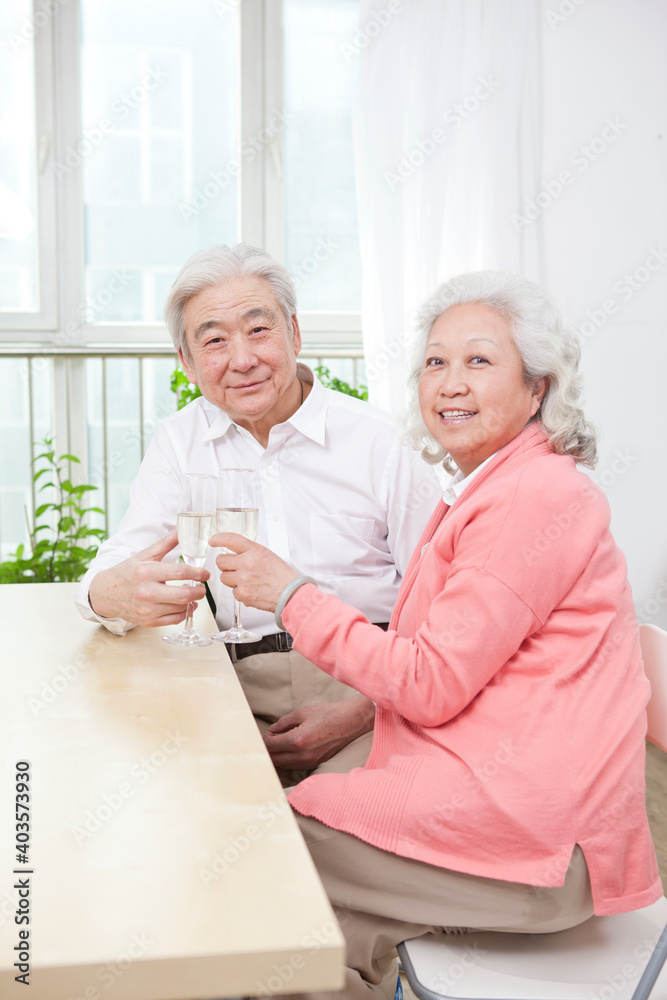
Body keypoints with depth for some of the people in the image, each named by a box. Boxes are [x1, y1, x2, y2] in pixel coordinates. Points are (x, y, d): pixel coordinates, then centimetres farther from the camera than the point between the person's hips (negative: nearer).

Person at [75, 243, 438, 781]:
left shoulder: (381, 441, -2)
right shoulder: (179, 443, 10)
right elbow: (115, 569, 0)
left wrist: (362, 711, -16)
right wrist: (112, 593, -26)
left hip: (371, 693, -2)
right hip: (248, 694, 3)